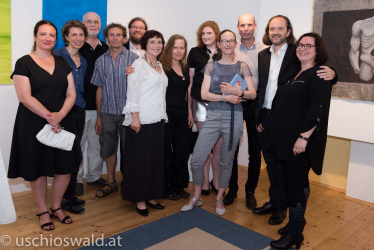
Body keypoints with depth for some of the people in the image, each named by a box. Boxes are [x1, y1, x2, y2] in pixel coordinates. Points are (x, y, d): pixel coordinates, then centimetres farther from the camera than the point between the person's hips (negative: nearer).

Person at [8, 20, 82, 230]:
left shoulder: (62, 63, 10)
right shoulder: (24, 63, -3)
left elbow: (71, 94, 4)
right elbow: (25, 97, -13)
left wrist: (60, 114, -13)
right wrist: (49, 116, -17)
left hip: (62, 124, 4)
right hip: (33, 126, -4)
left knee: (65, 169, 6)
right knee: (38, 170, 7)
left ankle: (57, 207, 28)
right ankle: (43, 211, 27)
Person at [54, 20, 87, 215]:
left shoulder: (83, 61, 14)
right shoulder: (58, 56, -8)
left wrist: (80, 105, 15)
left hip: (79, 110, 7)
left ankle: (70, 196, 24)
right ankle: (65, 199, 11)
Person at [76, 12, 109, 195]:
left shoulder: (106, 49, 10)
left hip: (101, 105, 4)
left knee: (97, 143, 12)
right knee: (77, 144, 5)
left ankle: (94, 175, 26)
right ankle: (76, 179, 18)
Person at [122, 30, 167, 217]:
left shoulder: (159, 65, 16)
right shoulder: (139, 64, -6)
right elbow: (132, 92, -13)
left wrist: (163, 115, 15)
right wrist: (135, 117, -19)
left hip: (158, 119, 7)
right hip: (141, 120, -7)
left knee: (155, 158, 11)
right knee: (140, 160, 1)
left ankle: (150, 195, 23)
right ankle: (139, 199, 13)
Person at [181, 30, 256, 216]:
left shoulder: (242, 67, 6)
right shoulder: (211, 66, 8)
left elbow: (253, 94, 1)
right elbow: (204, 94, -2)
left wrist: (236, 92, -17)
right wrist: (226, 97, -13)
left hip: (233, 117, -1)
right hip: (213, 116, 1)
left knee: (226, 161, 9)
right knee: (196, 159, -2)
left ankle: (219, 198, 30)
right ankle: (197, 197, 21)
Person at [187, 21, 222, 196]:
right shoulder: (195, 52, 5)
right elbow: (190, 80, 6)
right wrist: (189, 107, 3)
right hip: (201, 103, -1)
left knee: (219, 144, 3)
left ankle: (216, 180, 22)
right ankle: (205, 181, 20)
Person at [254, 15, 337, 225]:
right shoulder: (263, 55, 10)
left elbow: (319, 72, -7)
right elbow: (261, 87, 12)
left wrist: (331, 73, -32)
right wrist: (258, 116, 9)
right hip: (265, 117, 5)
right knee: (271, 163, 14)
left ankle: (280, 207, 24)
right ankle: (275, 202, 31)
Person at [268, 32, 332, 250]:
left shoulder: (319, 75, -10)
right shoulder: (295, 74, 16)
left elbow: (318, 110, -19)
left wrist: (304, 137, -23)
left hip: (302, 143, -8)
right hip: (286, 140, 8)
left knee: (294, 184, -2)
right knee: (296, 183, 15)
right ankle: (298, 220, 31)